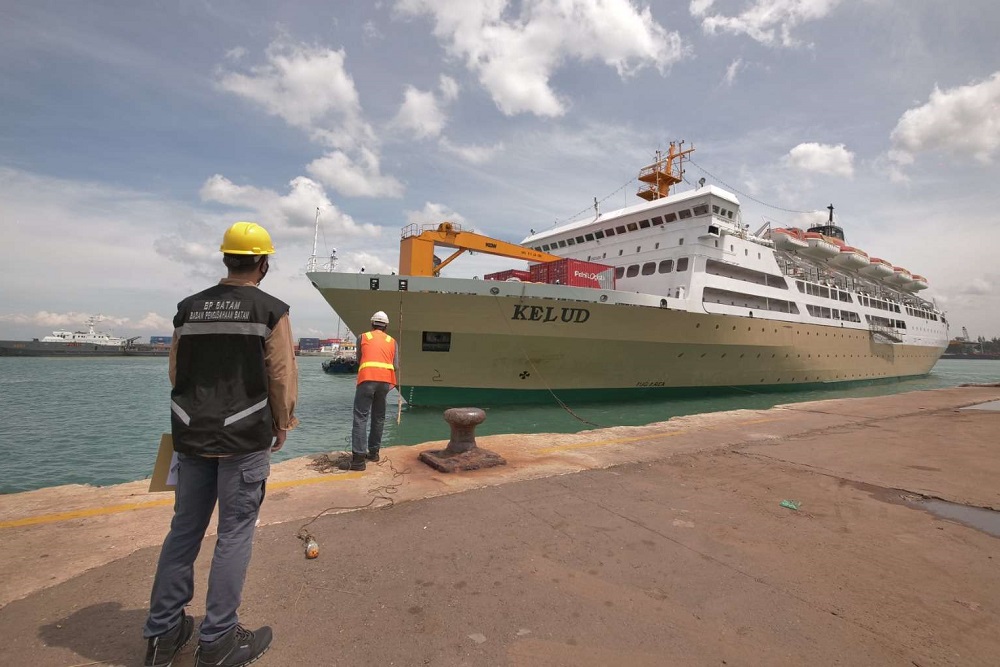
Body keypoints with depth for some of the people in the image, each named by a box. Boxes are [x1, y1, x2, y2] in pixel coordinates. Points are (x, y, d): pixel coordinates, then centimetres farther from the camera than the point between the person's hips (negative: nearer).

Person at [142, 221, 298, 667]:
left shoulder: (188, 308, 6)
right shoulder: (270, 311, -9)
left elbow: (176, 371, 12)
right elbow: (282, 376, -10)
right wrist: (282, 425, 4)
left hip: (192, 436, 5)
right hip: (244, 439, -5)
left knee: (184, 529, 17)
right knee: (235, 534, 6)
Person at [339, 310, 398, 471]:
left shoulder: (362, 337, 15)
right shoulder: (392, 341, 17)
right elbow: (396, 366, 8)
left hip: (367, 379, -3)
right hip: (385, 381, 3)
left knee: (360, 417, -5)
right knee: (379, 417, 16)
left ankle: (358, 458, -11)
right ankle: (373, 452, 24)